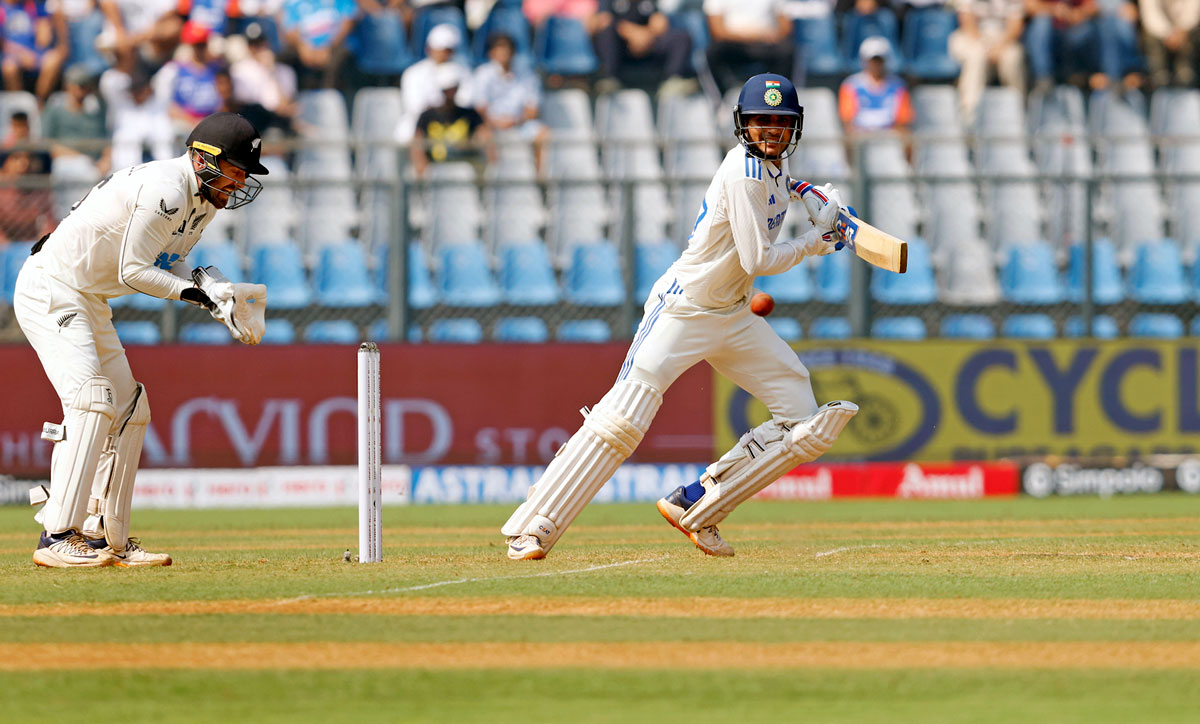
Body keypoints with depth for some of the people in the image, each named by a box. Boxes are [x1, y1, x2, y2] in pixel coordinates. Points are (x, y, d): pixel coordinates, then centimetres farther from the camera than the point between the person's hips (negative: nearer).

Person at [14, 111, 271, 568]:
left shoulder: (203, 200, 8)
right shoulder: (166, 191, -23)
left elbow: (168, 269, 12)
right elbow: (133, 270, -22)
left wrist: (213, 292, -5)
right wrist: (199, 292, -20)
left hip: (90, 303, 11)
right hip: (51, 293, -11)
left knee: (129, 410, 11)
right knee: (91, 401, -22)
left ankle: (107, 538, 17)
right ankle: (58, 538, -27)